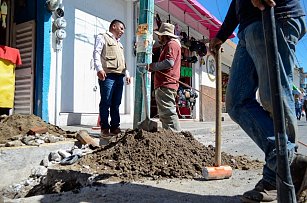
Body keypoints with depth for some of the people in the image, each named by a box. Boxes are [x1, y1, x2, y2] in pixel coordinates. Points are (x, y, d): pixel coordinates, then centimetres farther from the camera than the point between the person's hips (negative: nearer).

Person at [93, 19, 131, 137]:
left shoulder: (119, 43, 32)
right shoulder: (102, 37, 8)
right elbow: (96, 53, -5)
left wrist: (127, 74, 22)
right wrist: (99, 69, -19)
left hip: (119, 77, 8)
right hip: (107, 75, -7)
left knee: (116, 104, 6)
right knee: (106, 103, -7)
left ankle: (115, 127, 10)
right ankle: (105, 128, -3)